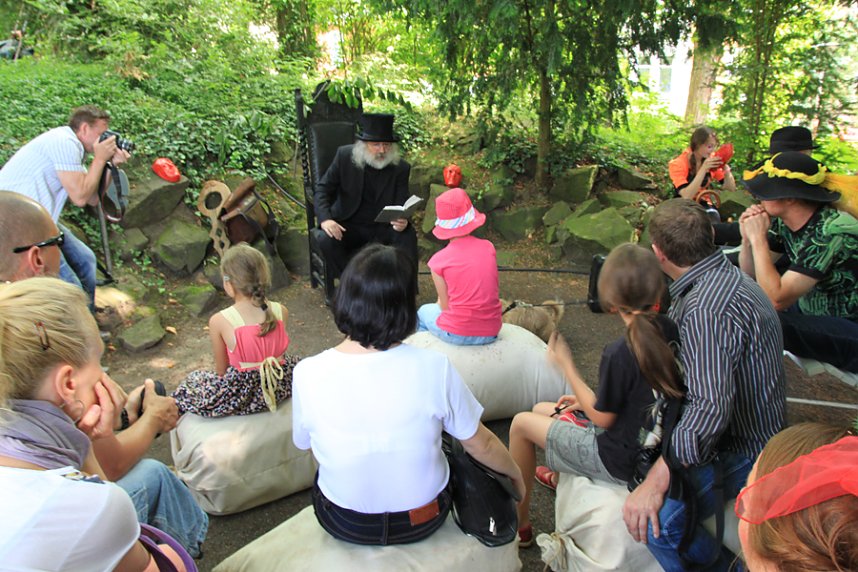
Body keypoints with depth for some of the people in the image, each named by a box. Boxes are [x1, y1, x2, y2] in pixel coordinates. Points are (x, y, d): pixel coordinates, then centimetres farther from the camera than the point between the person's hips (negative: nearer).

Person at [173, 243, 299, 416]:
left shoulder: (219, 321, -18)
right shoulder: (280, 312, -11)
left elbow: (221, 370, -6)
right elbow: (280, 352, 4)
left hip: (239, 395, -1)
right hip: (280, 389, 2)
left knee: (193, 379, 28)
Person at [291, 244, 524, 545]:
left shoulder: (307, 374, -23)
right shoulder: (434, 368, -25)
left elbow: (306, 445, -4)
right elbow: (481, 445, -11)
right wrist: (516, 474, 10)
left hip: (344, 526, 1)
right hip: (422, 522, 0)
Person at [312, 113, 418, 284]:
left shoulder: (401, 168, -6)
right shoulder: (345, 155, -7)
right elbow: (323, 189, -4)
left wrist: (402, 222, -33)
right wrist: (325, 219, -23)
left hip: (383, 227, 0)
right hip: (349, 225, 0)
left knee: (408, 236, -28)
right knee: (325, 239, -29)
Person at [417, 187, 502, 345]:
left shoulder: (439, 260, -12)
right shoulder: (488, 247, -3)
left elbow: (445, 306, -5)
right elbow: (483, 292, 6)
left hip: (457, 335, -4)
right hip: (491, 333, 4)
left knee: (424, 312, 28)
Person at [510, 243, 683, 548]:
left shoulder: (619, 353, -32)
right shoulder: (669, 330, -8)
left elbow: (602, 418, -18)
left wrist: (566, 365, -12)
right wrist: (585, 399, 7)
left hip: (621, 460, -8)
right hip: (652, 442, 8)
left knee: (521, 423, 5)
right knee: (540, 409, 22)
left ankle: (519, 524, 20)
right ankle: (559, 478, 54)